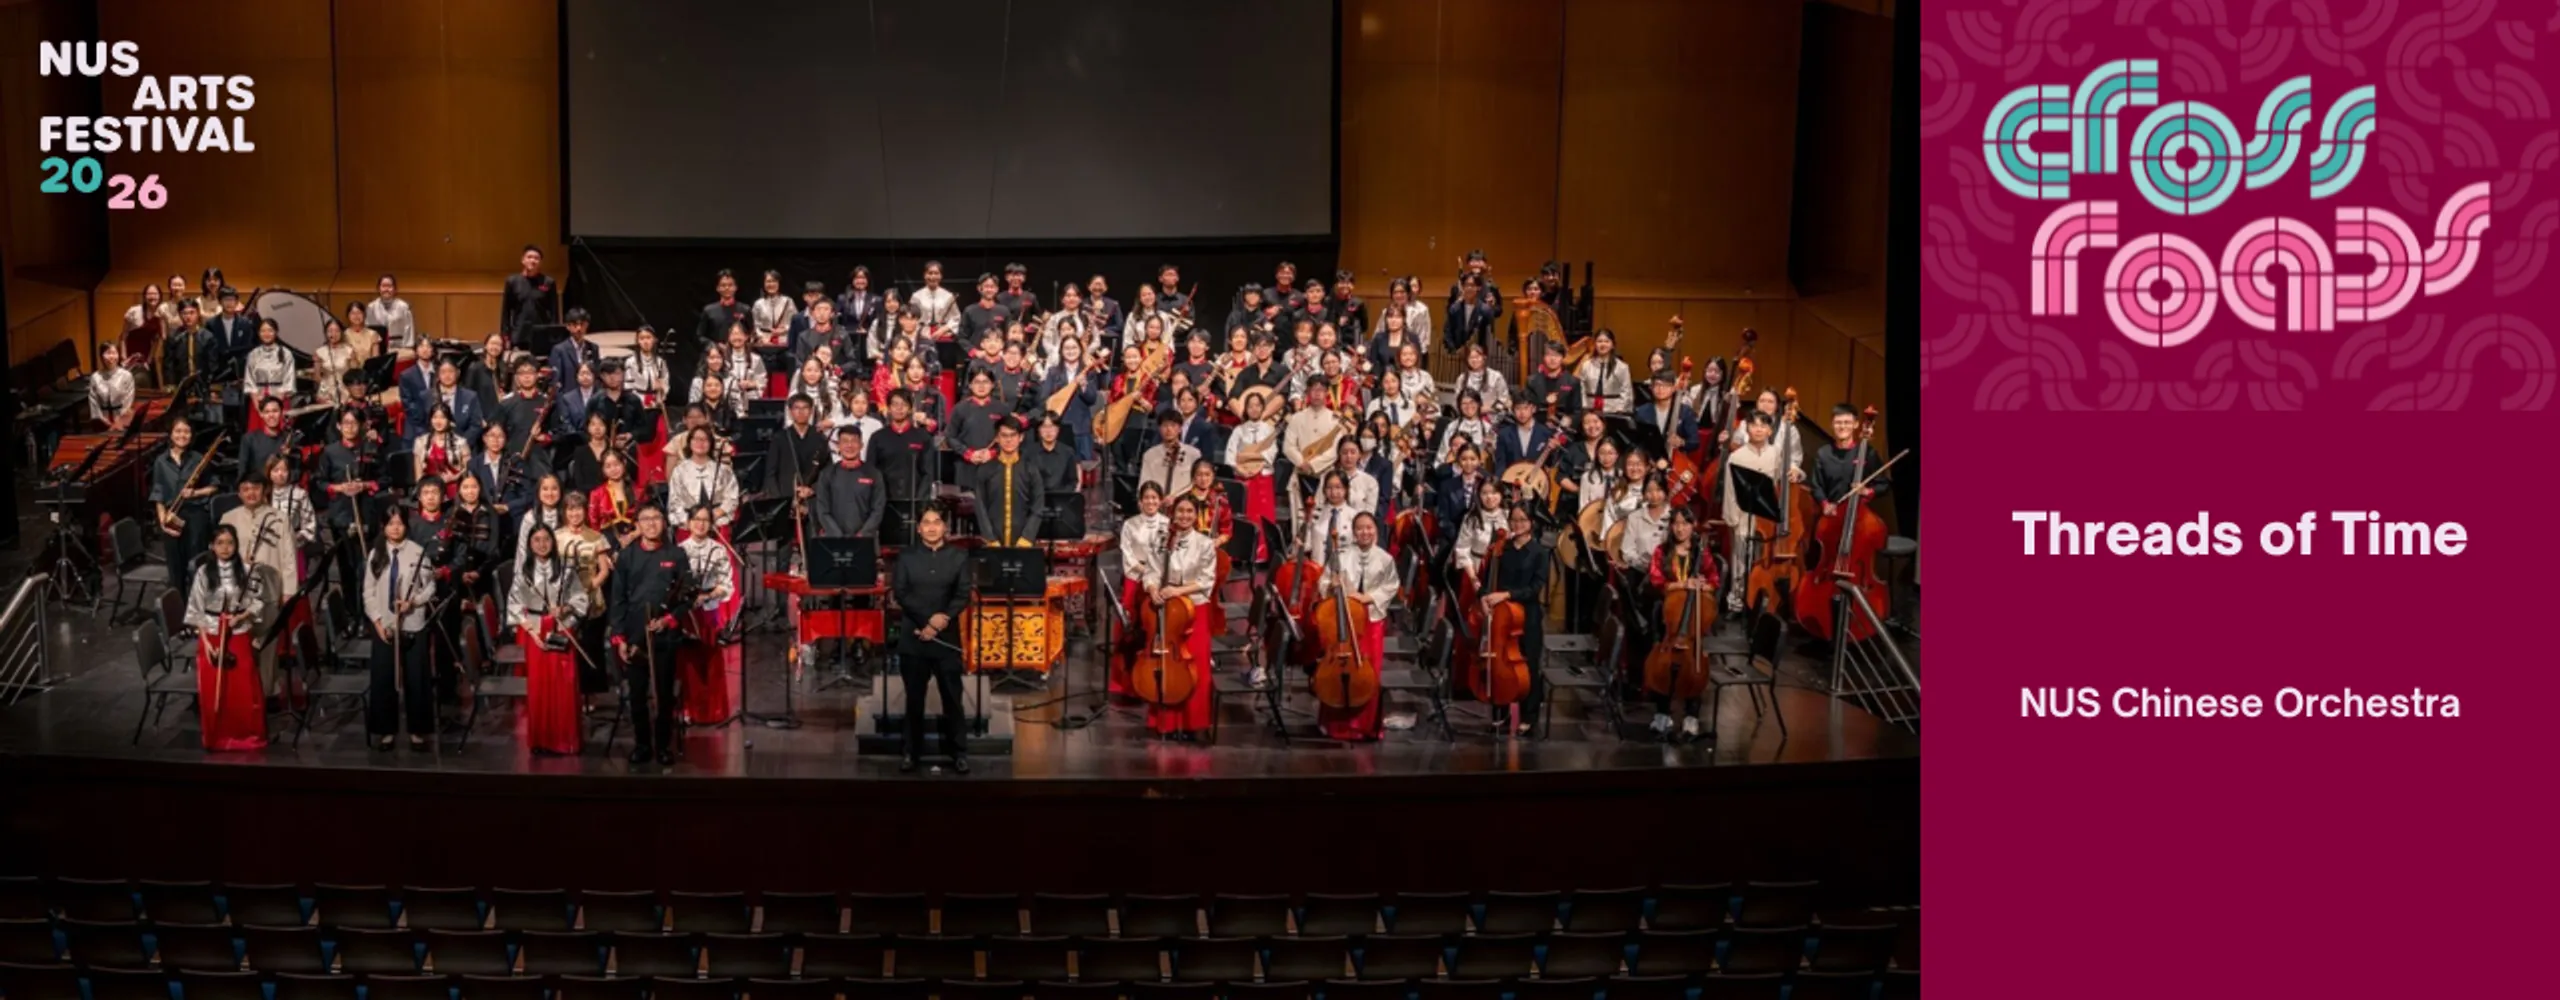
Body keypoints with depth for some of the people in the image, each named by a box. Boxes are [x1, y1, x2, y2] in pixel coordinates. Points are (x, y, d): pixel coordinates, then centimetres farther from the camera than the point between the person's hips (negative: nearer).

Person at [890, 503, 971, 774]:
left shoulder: (959, 557, 5)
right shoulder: (906, 555, 6)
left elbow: (963, 596, -1)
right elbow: (899, 593, -3)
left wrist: (943, 618, -16)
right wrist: (925, 622, -13)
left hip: (947, 636, -1)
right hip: (912, 636, 1)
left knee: (952, 697, 0)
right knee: (914, 698, 5)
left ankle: (959, 753, 6)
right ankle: (911, 752, 13)